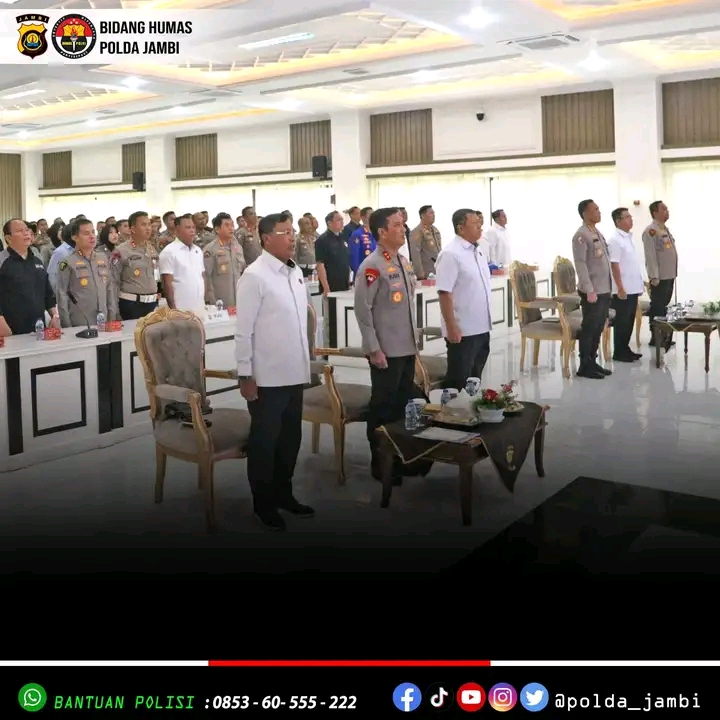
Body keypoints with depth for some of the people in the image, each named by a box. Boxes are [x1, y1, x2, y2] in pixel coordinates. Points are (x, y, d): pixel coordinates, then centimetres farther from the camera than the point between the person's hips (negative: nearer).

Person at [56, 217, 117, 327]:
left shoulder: (103, 258, 8)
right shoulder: (68, 263, -6)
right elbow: (62, 296, -6)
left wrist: (112, 317, 9)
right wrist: (67, 326, -8)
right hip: (79, 325, -4)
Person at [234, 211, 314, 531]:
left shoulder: (296, 272, 8)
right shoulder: (254, 276, -14)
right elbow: (244, 330, -14)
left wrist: (304, 362, 15)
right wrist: (245, 375, -14)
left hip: (294, 373, 7)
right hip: (268, 377, -7)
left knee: (290, 438, 17)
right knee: (264, 442, 7)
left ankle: (283, 493, 33)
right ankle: (263, 503, 22)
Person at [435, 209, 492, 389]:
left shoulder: (478, 251, 11)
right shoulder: (451, 254, -15)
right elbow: (444, 293, -19)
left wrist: (486, 321, 19)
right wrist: (451, 327, -21)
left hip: (481, 328, 8)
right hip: (462, 330, -8)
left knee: (475, 378, 17)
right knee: (458, 381, 2)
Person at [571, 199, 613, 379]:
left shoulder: (598, 233, 15)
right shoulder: (581, 235, -12)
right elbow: (580, 264, -18)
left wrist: (608, 287, 16)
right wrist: (589, 290, -22)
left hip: (604, 290, 9)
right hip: (592, 291, -8)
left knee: (598, 328, 12)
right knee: (589, 329, -2)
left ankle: (592, 362, 21)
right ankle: (585, 366, 5)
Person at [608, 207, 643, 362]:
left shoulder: (629, 237, 13)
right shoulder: (615, 240, -14)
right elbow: (614, 265, -19)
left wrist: (639, 284, 18)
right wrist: (620, 288, -21)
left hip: (632, 288, 9)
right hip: (623, 290, -9)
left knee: (629, 321, 13)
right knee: (621, 322, -1)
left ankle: (625, 349, 22)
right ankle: (619, 352, 7)